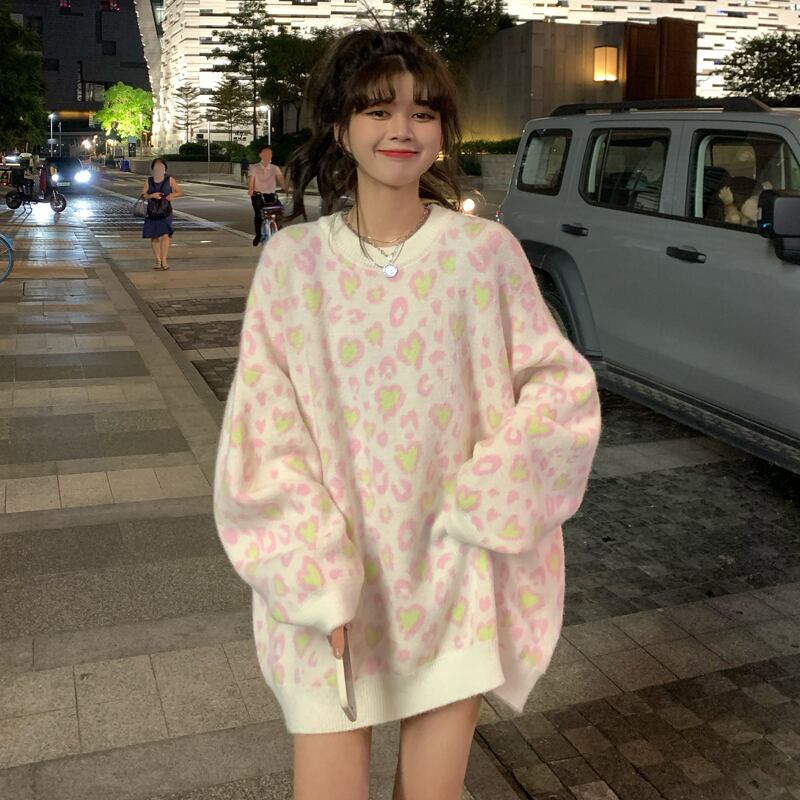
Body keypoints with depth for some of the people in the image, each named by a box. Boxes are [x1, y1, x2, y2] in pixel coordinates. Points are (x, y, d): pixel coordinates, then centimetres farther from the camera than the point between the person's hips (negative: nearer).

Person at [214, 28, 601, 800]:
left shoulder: (485, 251, -6)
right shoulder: (293, 259, -5)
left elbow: (563, 387, -1)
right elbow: (263, 432, -5)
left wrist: (484, 502, -11)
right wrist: (316, 576, -12)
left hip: (455, 573, 0)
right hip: (332, 578, 0)